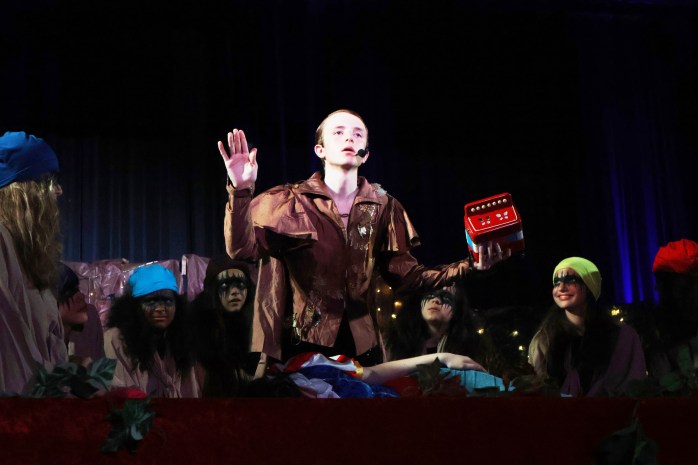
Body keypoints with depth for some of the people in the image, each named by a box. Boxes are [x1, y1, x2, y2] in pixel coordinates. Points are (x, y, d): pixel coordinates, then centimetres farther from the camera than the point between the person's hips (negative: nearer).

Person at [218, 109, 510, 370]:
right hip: (302, 344, -3)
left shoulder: (383, 206, 8)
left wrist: (467, 267, -8)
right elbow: (242, 249, -12)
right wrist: (241, 190, -26)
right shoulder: (290, 202, -1)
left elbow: (404, 274, 4)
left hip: (361, 344, 3)